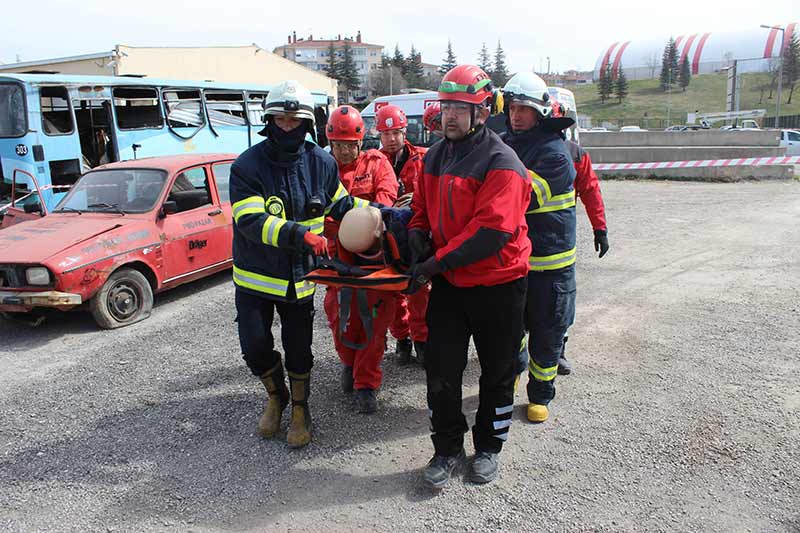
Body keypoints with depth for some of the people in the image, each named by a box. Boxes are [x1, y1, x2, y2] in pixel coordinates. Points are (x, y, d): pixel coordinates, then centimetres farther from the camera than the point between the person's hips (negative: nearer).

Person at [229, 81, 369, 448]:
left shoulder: (321, 163, -3)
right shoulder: (248, 166, -15)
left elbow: (341, 203, 14)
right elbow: (250, 220, -27)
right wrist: (299, 234, -39)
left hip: (300, 274, 2)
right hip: (255, 275, -1)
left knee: (299, 349, 9)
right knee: (255, 347, 3)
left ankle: (300, 410, 33)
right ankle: (276, 397, 35)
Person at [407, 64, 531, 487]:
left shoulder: (501, 163, -17)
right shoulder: (434, 158, 6)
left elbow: (491, 230, -27)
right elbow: (422, 208, 15)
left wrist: (435, 263, -28)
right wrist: (417, 240, -7)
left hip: (497, 284, -5)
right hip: (448, 283, 5)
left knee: (497, 372, 12)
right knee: (440, 370, 6)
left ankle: (488, 446, 33)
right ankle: (447, 448, 26)